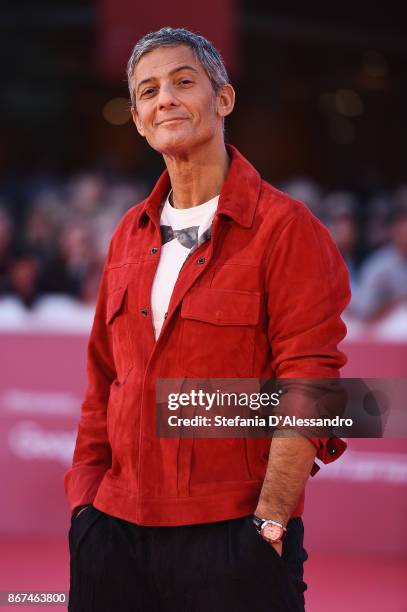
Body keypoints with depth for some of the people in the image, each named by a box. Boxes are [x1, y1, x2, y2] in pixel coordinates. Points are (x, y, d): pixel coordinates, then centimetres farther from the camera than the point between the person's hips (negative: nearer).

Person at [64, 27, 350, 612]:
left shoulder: (285, 228, -6)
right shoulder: (132, 234, 13)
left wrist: (269, 525, -17)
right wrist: (84, 499, 8)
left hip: (232, 535, -5)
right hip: (117, 530, 6)